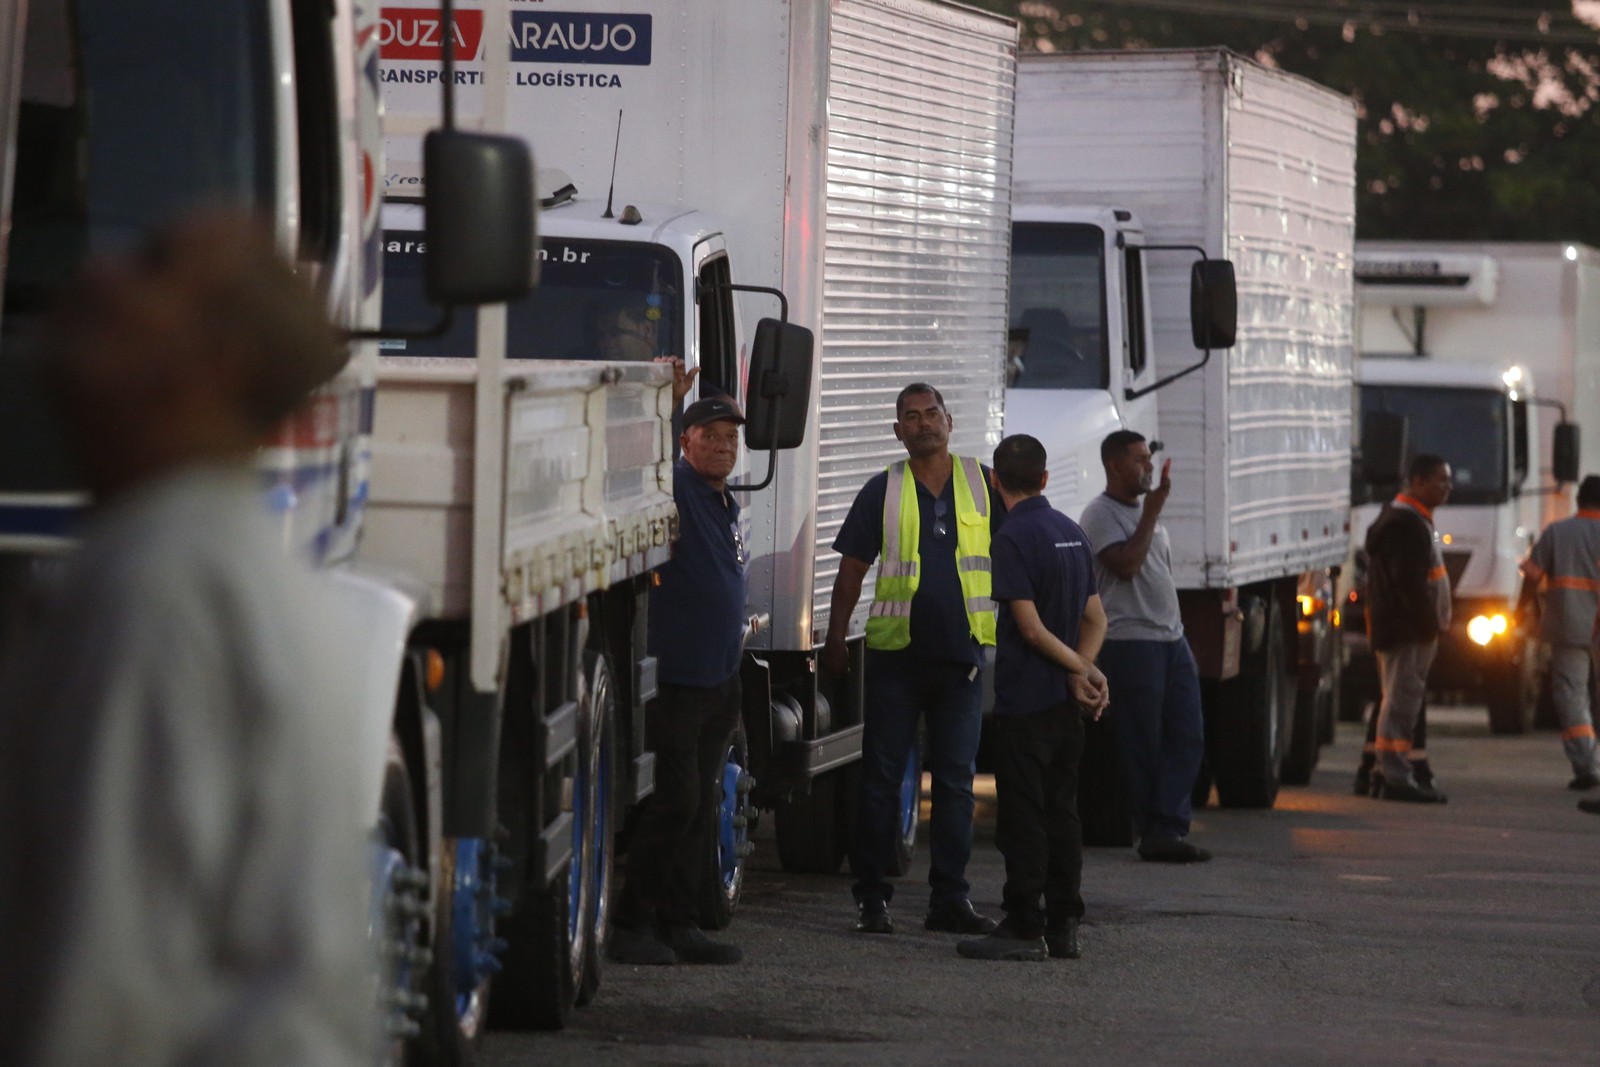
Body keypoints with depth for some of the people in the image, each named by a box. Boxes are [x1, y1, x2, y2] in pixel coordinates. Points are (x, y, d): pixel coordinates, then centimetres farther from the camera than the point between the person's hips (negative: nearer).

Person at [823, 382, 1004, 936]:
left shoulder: (984, 485, 5)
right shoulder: (884, 491, 3)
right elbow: (852, 568, 6)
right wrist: (835, 640, 0)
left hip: (962, 653, 1)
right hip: (896, 653, -1)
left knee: (956, 779, 4)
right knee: (881, 776, 0)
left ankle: (950, 897, 9)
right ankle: (871, 896, 6)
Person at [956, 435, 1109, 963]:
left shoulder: (1013, 538, -14)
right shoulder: (1074, 534, 12)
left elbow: (1030, 626, -17)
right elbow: (1096, 619, 13)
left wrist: (1081, 669, -7)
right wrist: (1082, 671, -1)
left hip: (1023, 701, -8)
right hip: (1065, 702, 8)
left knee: (1023, 817, -5)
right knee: (1061, 813, 11)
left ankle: (1024, 928, -6)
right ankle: (1063, 926, 12)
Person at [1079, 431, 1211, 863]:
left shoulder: (1146, 511, 20)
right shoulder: (1101, 515, -7)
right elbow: (1126, 564, -21)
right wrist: (1152, 511, -17)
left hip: (1171, 638, 8)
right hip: (1130, 643, -8)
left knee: (1187, 736, -1)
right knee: (1143, 742, -4)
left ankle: (1167, 828, -2)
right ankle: (1156, 830, 1)